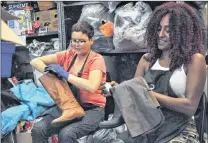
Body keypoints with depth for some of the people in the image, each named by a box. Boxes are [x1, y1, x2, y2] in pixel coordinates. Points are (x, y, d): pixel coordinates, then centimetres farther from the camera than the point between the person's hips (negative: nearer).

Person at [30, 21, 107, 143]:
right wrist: (50, 70, -13)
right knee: (38, 129, -20)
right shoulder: (67, 55, 6)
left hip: (92, 109, -5)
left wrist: (65, 74, -22)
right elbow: (35, 61, 7)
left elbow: (92, 87, -27)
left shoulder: (97, 59, -8)